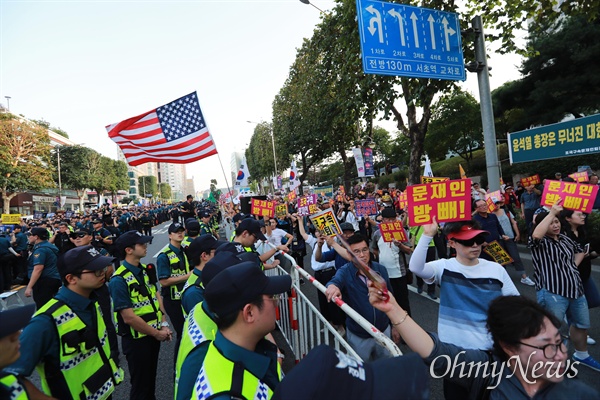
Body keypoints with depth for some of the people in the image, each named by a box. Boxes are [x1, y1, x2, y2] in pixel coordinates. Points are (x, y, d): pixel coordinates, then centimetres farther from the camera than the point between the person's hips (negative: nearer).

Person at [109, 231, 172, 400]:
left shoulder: (146, 270, 1)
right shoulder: (119, 280, -22)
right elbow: (129, 317, -22)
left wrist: (164, 324, -3)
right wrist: (157, 333, -14)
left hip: (154, 334, 7)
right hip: (136, 339, -6)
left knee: (151, 378, 24)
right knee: (140, 383, 13)